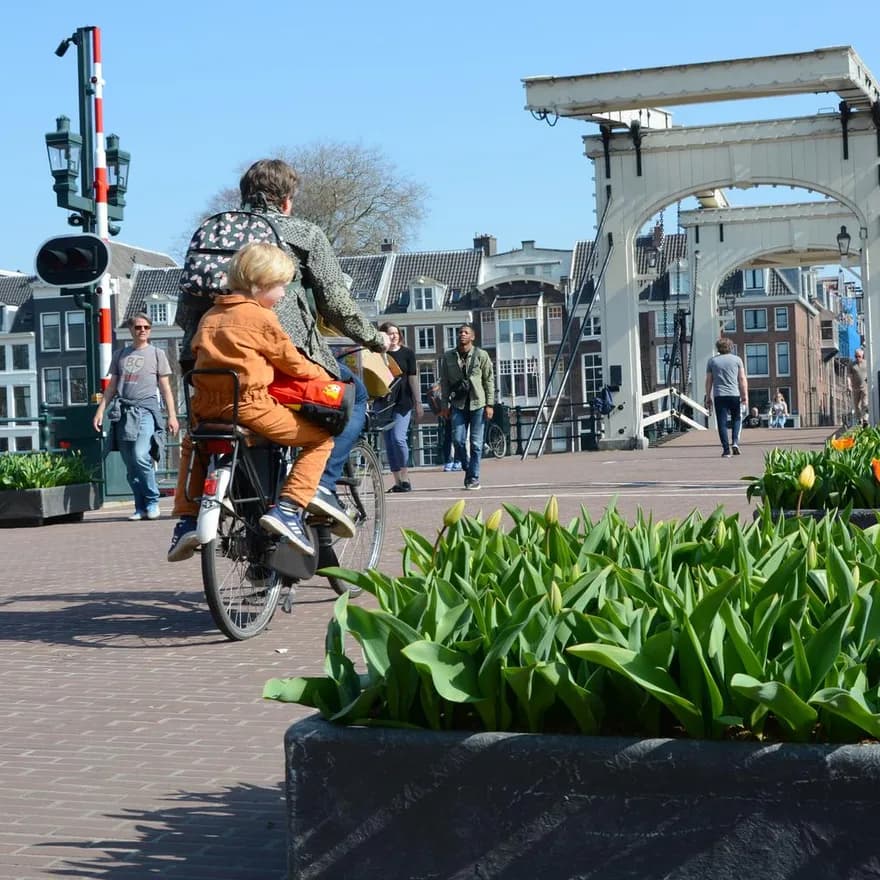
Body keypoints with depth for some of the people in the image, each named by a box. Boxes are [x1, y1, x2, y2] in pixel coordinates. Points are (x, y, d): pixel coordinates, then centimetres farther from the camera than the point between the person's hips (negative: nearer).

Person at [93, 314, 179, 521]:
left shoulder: (156, 353, 10)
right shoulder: (120, 354, 19)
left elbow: (165, 388, 8)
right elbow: (111, 386, 20)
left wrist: (172, 416, 0)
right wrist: (100, 410, 9)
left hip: (146, 409, -4)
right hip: (123, 411, 4)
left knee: (140, 456, -21)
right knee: (130, 464, 0)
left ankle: (152, 501, -7)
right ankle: (141, 507, 6)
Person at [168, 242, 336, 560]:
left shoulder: (210, 316, 17)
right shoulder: (262, 317, -2)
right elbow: (292, 363, 2)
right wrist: (323, 375, 19)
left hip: (206, 406, 7)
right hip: (250, 406, -7)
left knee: (193, 443, 39)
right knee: (321, 438, 2)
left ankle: (187, 519, 26)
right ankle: (288, 508, -12)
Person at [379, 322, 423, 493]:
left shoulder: (407, 353, 5)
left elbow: (413, 378, 4)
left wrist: (418, 402, 2)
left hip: (403, 402, -2)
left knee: (398, 437, -16)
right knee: (389, 442, 3)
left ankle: (405, 478, -4)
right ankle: (398, 481, 9)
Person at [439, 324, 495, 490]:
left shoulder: (481, 356, 2)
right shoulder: (448, 357, 8)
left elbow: (489, 381, 2)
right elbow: (444, 381, 11)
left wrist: (489, 404, -4)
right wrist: (445, 404, 6)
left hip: (477, 404, -2)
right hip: (458, 404, 2)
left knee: (476, 443, -1)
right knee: (458, 440, -7)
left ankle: (474, 477, 6)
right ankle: (467, 468, 16)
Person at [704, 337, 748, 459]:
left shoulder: (712, 361, 6)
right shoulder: (737, 359, 4)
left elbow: (709, 381, 7)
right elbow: (742, 379, 1)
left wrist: (708, 397, 12)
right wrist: (745, 395, 3)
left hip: (719, 396, 0)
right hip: (734, 394, 0)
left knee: (722, 422, 1)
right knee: (736, 419, 17)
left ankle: (726, 450, -3)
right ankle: (735, 442, -1)